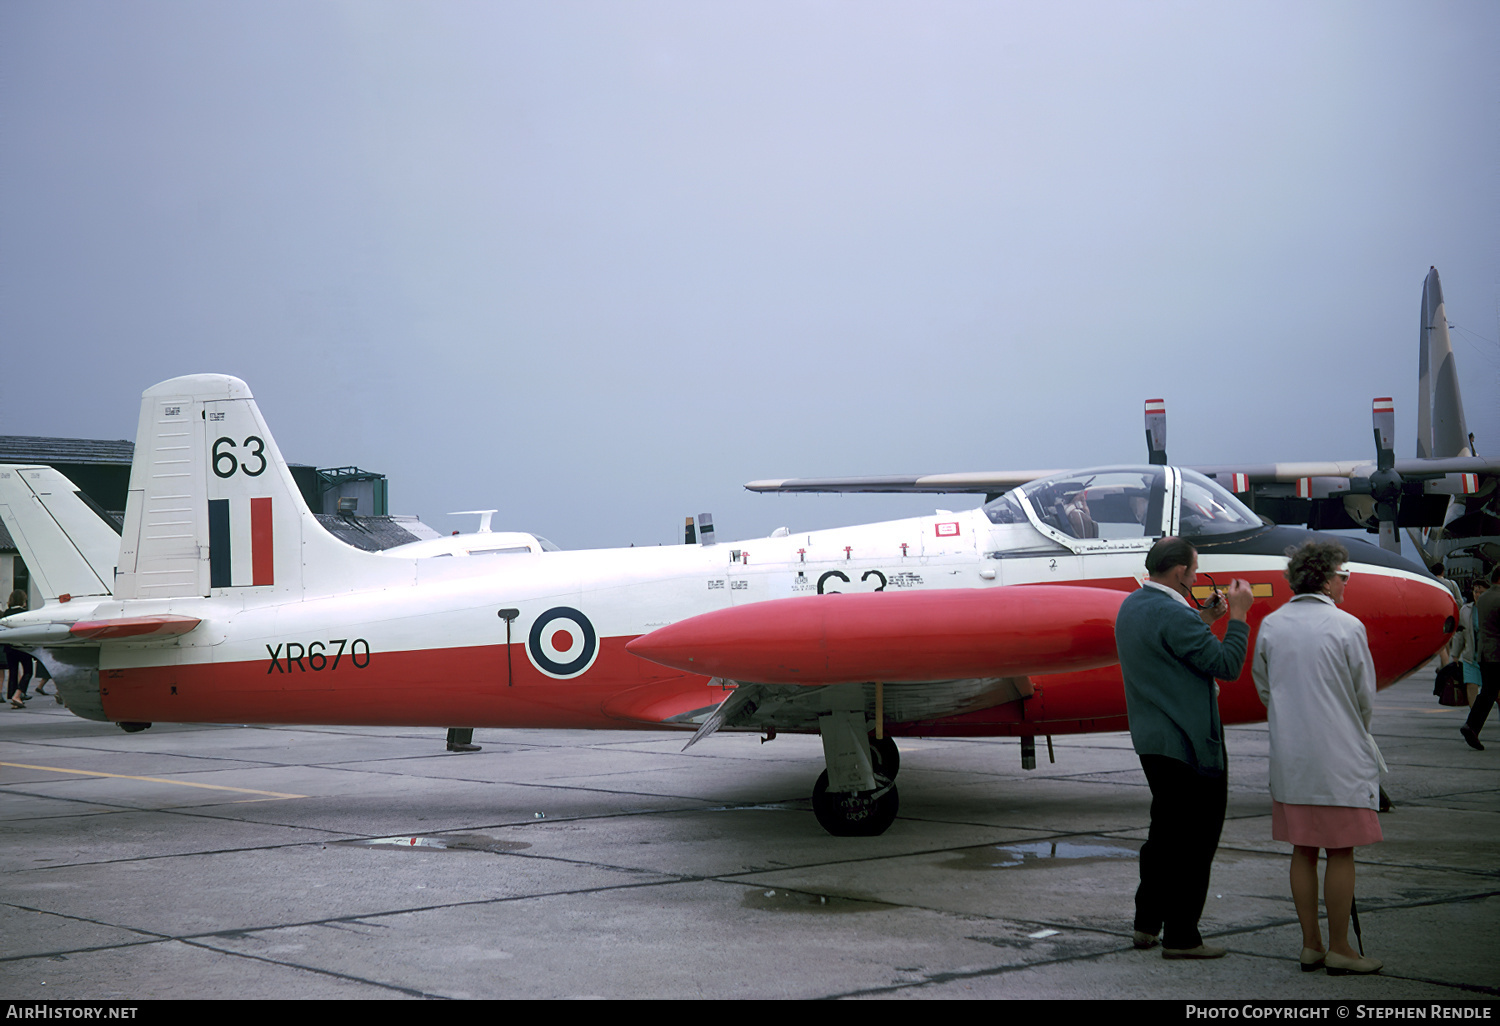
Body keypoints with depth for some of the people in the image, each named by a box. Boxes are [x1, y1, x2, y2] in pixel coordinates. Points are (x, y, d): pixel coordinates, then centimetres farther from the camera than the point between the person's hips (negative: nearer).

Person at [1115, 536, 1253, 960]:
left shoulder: (1132, 606, 10)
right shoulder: (1173, 615, -21)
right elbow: (1226, 665, -19)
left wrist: (1204, 620, 16)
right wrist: (1239, 615, -9)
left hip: (1151, 738, 10)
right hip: (1189, 743, -10)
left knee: (1166, 830, 20)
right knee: (1195, 839, 0)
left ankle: (1146, 923, 26)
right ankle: (1181, 936, 5)